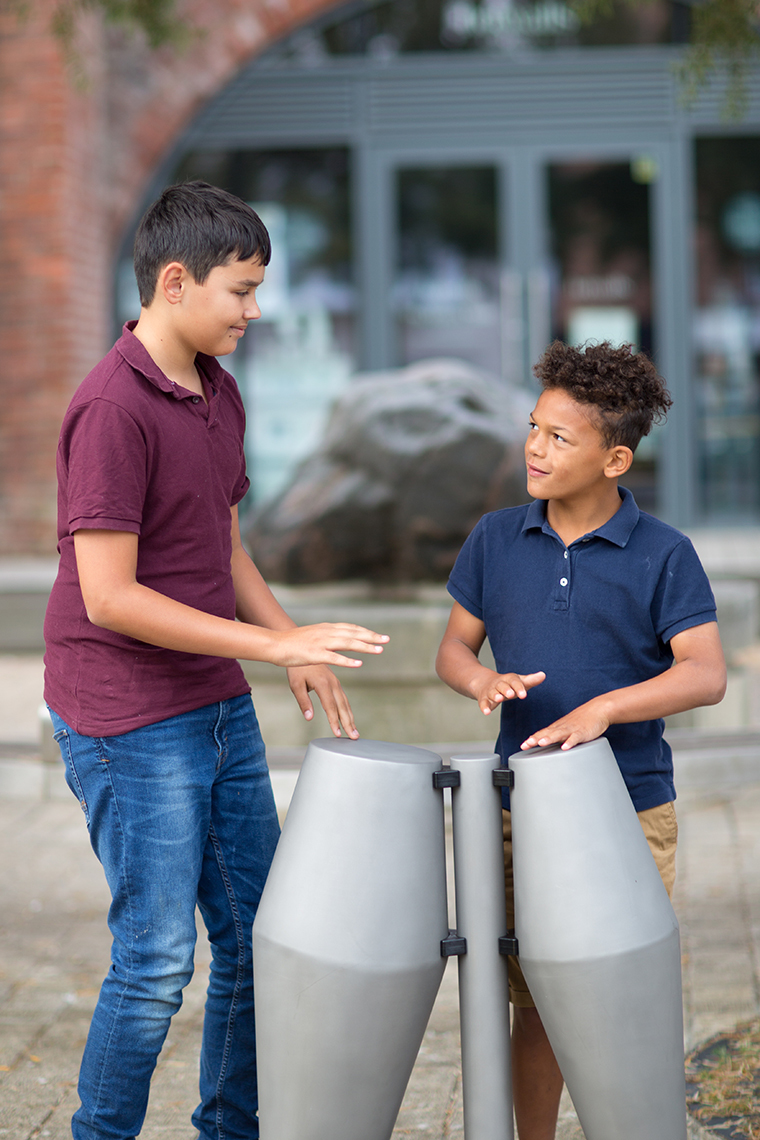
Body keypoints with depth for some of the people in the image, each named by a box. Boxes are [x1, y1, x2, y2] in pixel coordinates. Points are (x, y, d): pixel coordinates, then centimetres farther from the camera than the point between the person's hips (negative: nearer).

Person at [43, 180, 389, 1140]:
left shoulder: (218, 393, 10)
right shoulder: (112, 409, -18)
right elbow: (110, 598, -22)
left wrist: (297, 648, 6)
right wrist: (275, 643, -21)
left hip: (221, 706, 9)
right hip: (129, 722, -8)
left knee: (255, 940, 13)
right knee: (157, 960, -3)